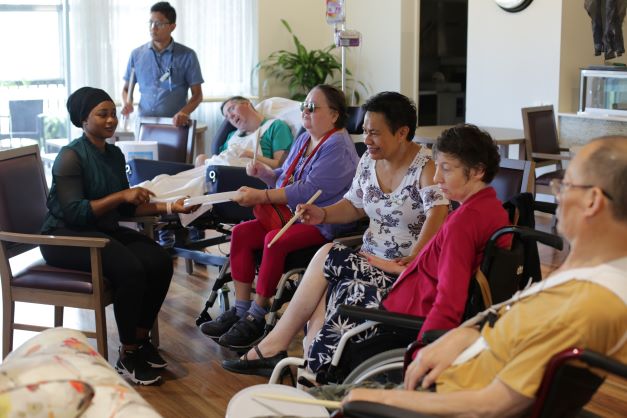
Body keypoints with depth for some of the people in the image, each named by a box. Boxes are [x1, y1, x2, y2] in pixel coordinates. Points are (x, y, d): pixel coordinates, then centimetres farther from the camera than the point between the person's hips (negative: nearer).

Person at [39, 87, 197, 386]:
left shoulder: (114, 154, 11)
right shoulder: (71, 157, -12)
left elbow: (127, 208, 10)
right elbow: (74, 213, -21)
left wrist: (170, 207, -2)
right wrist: (121, 195, -24)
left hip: (106, 230, 7)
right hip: (66, 237, -7)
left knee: (160, 261, -18)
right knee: (129, 268, -31)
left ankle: (141, 340, 0)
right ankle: (127, 356, -15)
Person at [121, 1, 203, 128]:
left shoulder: (187, 56, 0)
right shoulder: (137, 54, 8)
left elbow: (197, 94, 1)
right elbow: (127, 89, 17)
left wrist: (184, 112, -17)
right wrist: (127, 104, -4)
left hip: (175, 124, -2)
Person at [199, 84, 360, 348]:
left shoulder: (338, 148, -15)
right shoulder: (303, 140, 15)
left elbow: (310, 191, -24)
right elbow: (284, 178, 25)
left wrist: (261, 196, -25)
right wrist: (264, 172, 2)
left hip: (323, 222, -9)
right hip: (291, 215, 10)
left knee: (274, 240, -32)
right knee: (241, 232, -7)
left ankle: (256, 318, -19)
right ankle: (240, 310, -6)